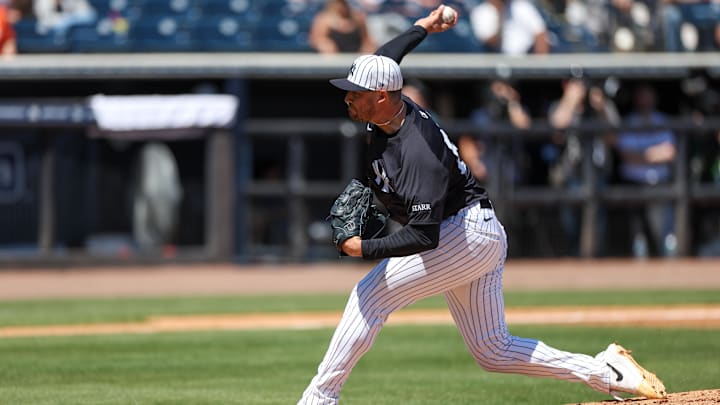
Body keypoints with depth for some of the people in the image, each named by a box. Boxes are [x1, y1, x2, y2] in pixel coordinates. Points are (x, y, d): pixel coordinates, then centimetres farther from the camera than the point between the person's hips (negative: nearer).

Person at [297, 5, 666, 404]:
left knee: (370, 294, -14)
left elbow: (424, 236, -31)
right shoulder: (389, 110, -3)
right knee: (493, 351, 9)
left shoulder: (418, 153, -28)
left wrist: (364, 248, -25)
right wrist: (422, 27, 29)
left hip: (468, 232, -10)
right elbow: (382, 60, 21)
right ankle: (605, 371, 10)